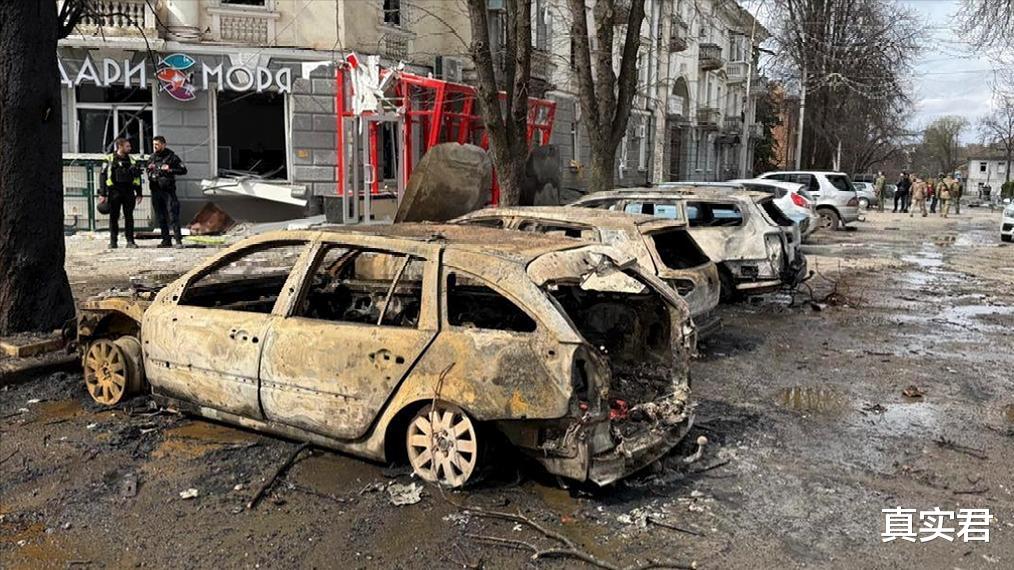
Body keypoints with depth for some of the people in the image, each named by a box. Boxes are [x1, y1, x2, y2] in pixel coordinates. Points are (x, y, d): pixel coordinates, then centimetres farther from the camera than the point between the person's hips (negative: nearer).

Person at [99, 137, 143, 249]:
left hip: (129, 192, 3)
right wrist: (102, 194, -7)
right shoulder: (110, 159, -1)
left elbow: (137, 177, 15)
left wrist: (139, 193, 11)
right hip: (115, 192, -3)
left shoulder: (131, 160, 12)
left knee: (129, 217, 2)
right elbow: (104, 176, -2)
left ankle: (130, 241, 6)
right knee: (114, 217, 3)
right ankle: (113, 242, 8)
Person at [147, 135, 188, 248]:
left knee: (173, 215, -11)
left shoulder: (171, 156, -1)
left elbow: (183, 170, -3)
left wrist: (170, 170, -15)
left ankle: (178, 240, -12)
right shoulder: (152, 157, 15)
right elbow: (148, 172, 27)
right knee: (161, 217, 7)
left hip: (168, 190, -5)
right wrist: (151, 176, 5)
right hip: (155, 191, 6)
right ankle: (166, 240, 13)